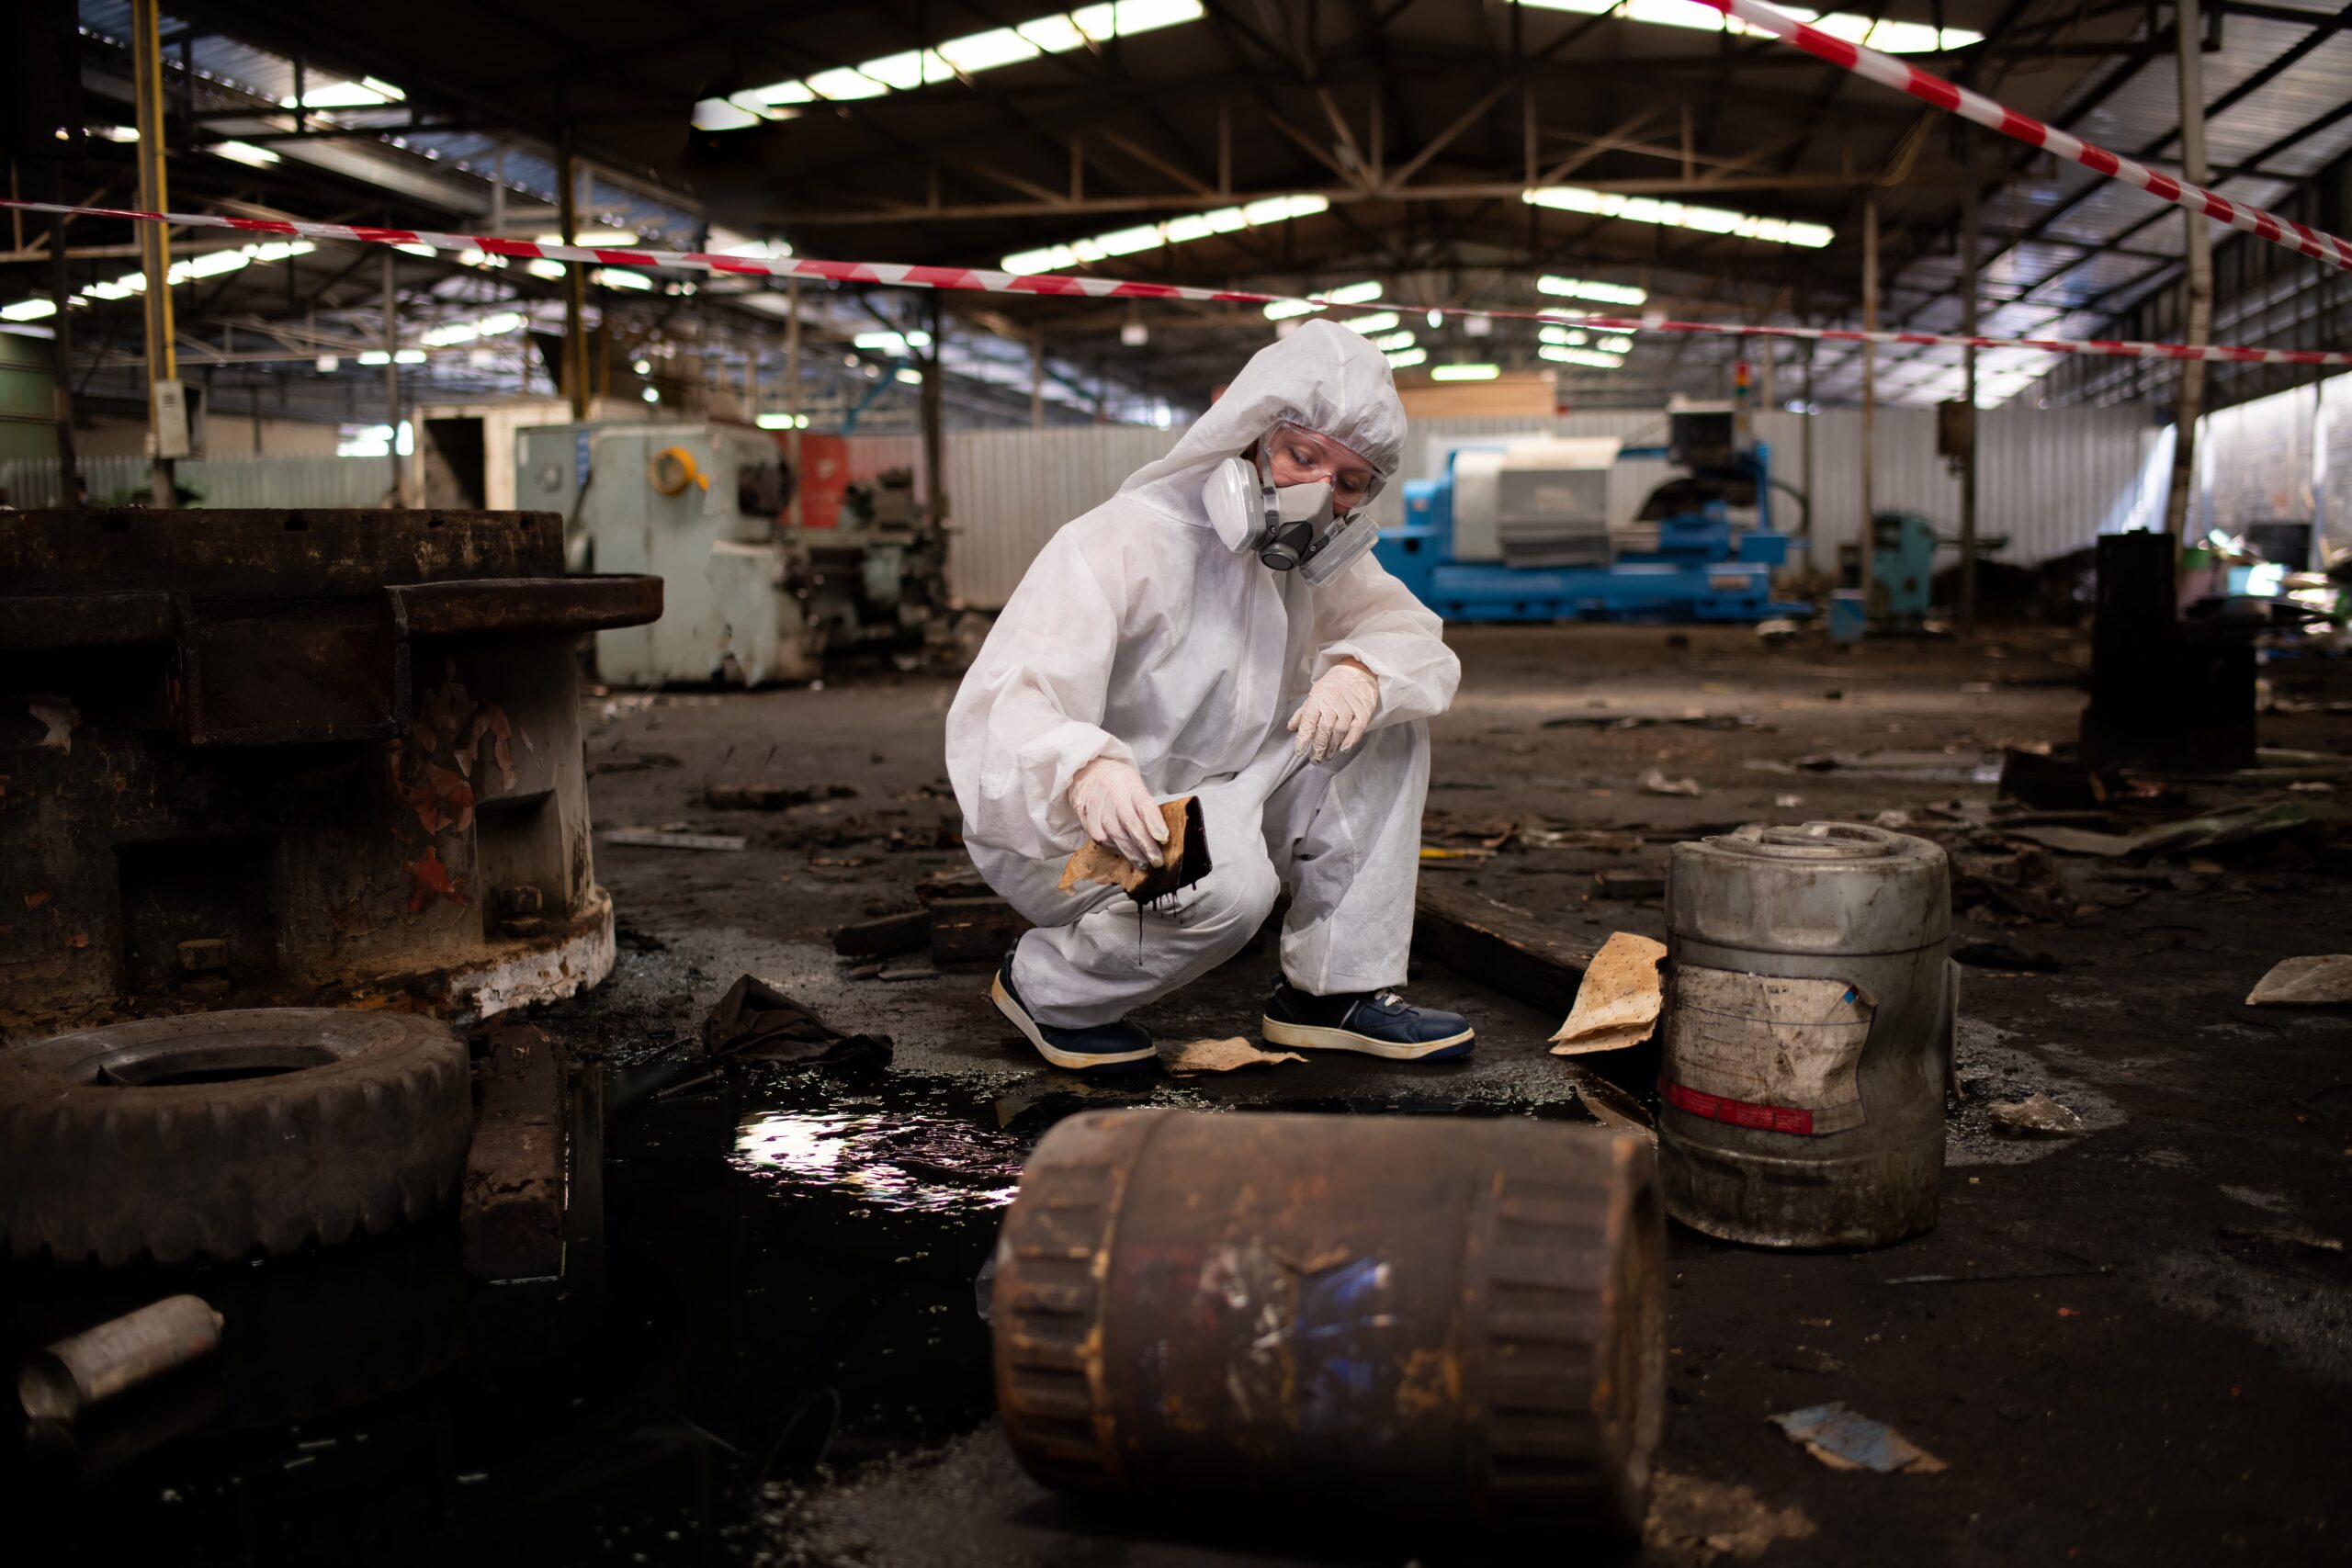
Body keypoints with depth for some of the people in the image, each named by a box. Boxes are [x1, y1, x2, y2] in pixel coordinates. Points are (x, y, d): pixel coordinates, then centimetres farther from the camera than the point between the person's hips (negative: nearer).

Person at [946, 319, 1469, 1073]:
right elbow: (1000, 708, -32)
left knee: (1388, 725, -8)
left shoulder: (1317, 554, 1)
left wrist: (1363, 672, -24)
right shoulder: (1122, 543, -23)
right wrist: (1084, 769, -55)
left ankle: (1337, 990, -3)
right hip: (1057, 832, -7)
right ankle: (1046, 986, -6)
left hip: (1210, 806, 7)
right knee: (1230, 883, -36)